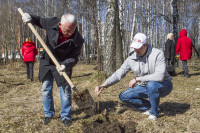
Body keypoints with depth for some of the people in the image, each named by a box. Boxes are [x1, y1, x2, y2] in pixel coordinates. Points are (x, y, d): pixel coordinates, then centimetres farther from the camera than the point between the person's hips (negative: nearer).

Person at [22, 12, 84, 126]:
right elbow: (40, 21, 3)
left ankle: (66, 116, 17)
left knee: (65, 91, -1)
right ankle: (48, 114, 27)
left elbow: (73, 58, -20)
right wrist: (31, 18, -15)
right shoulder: (52, 23, -20)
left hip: (63, 65, -2)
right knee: (46, 90, 9)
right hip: (47, 62, 3)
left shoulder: (78, 40, -26)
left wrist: (65, 65, -39)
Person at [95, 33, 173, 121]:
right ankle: (149, 106, 5)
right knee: (123, 96, -7)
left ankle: (154, 112, -13)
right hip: (145, 87, 5)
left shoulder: (157, 54, -24)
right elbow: (119, 73, -8)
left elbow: (159, 76, -36)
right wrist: (104, 85, -21)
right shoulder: (131, 58, -9)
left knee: (151, 85, -40)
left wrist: (137, 79, -32)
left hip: (163, 85, -5)